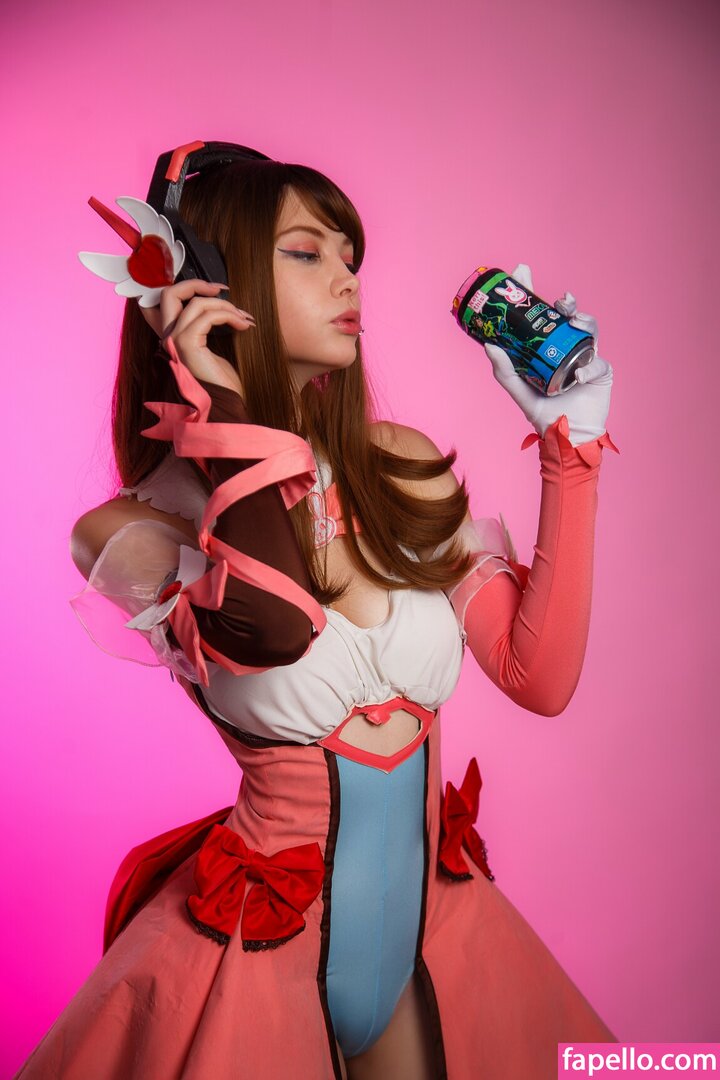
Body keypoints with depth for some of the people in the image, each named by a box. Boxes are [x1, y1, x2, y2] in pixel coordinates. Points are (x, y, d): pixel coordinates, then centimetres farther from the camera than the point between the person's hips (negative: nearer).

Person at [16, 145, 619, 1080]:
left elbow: (540, 677, -8)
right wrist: (223, 400, -27)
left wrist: (568, 442, -10)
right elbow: (277, 632, -34)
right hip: (258, 950, -4)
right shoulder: (131, 529, -15)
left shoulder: (404, 467, -5)